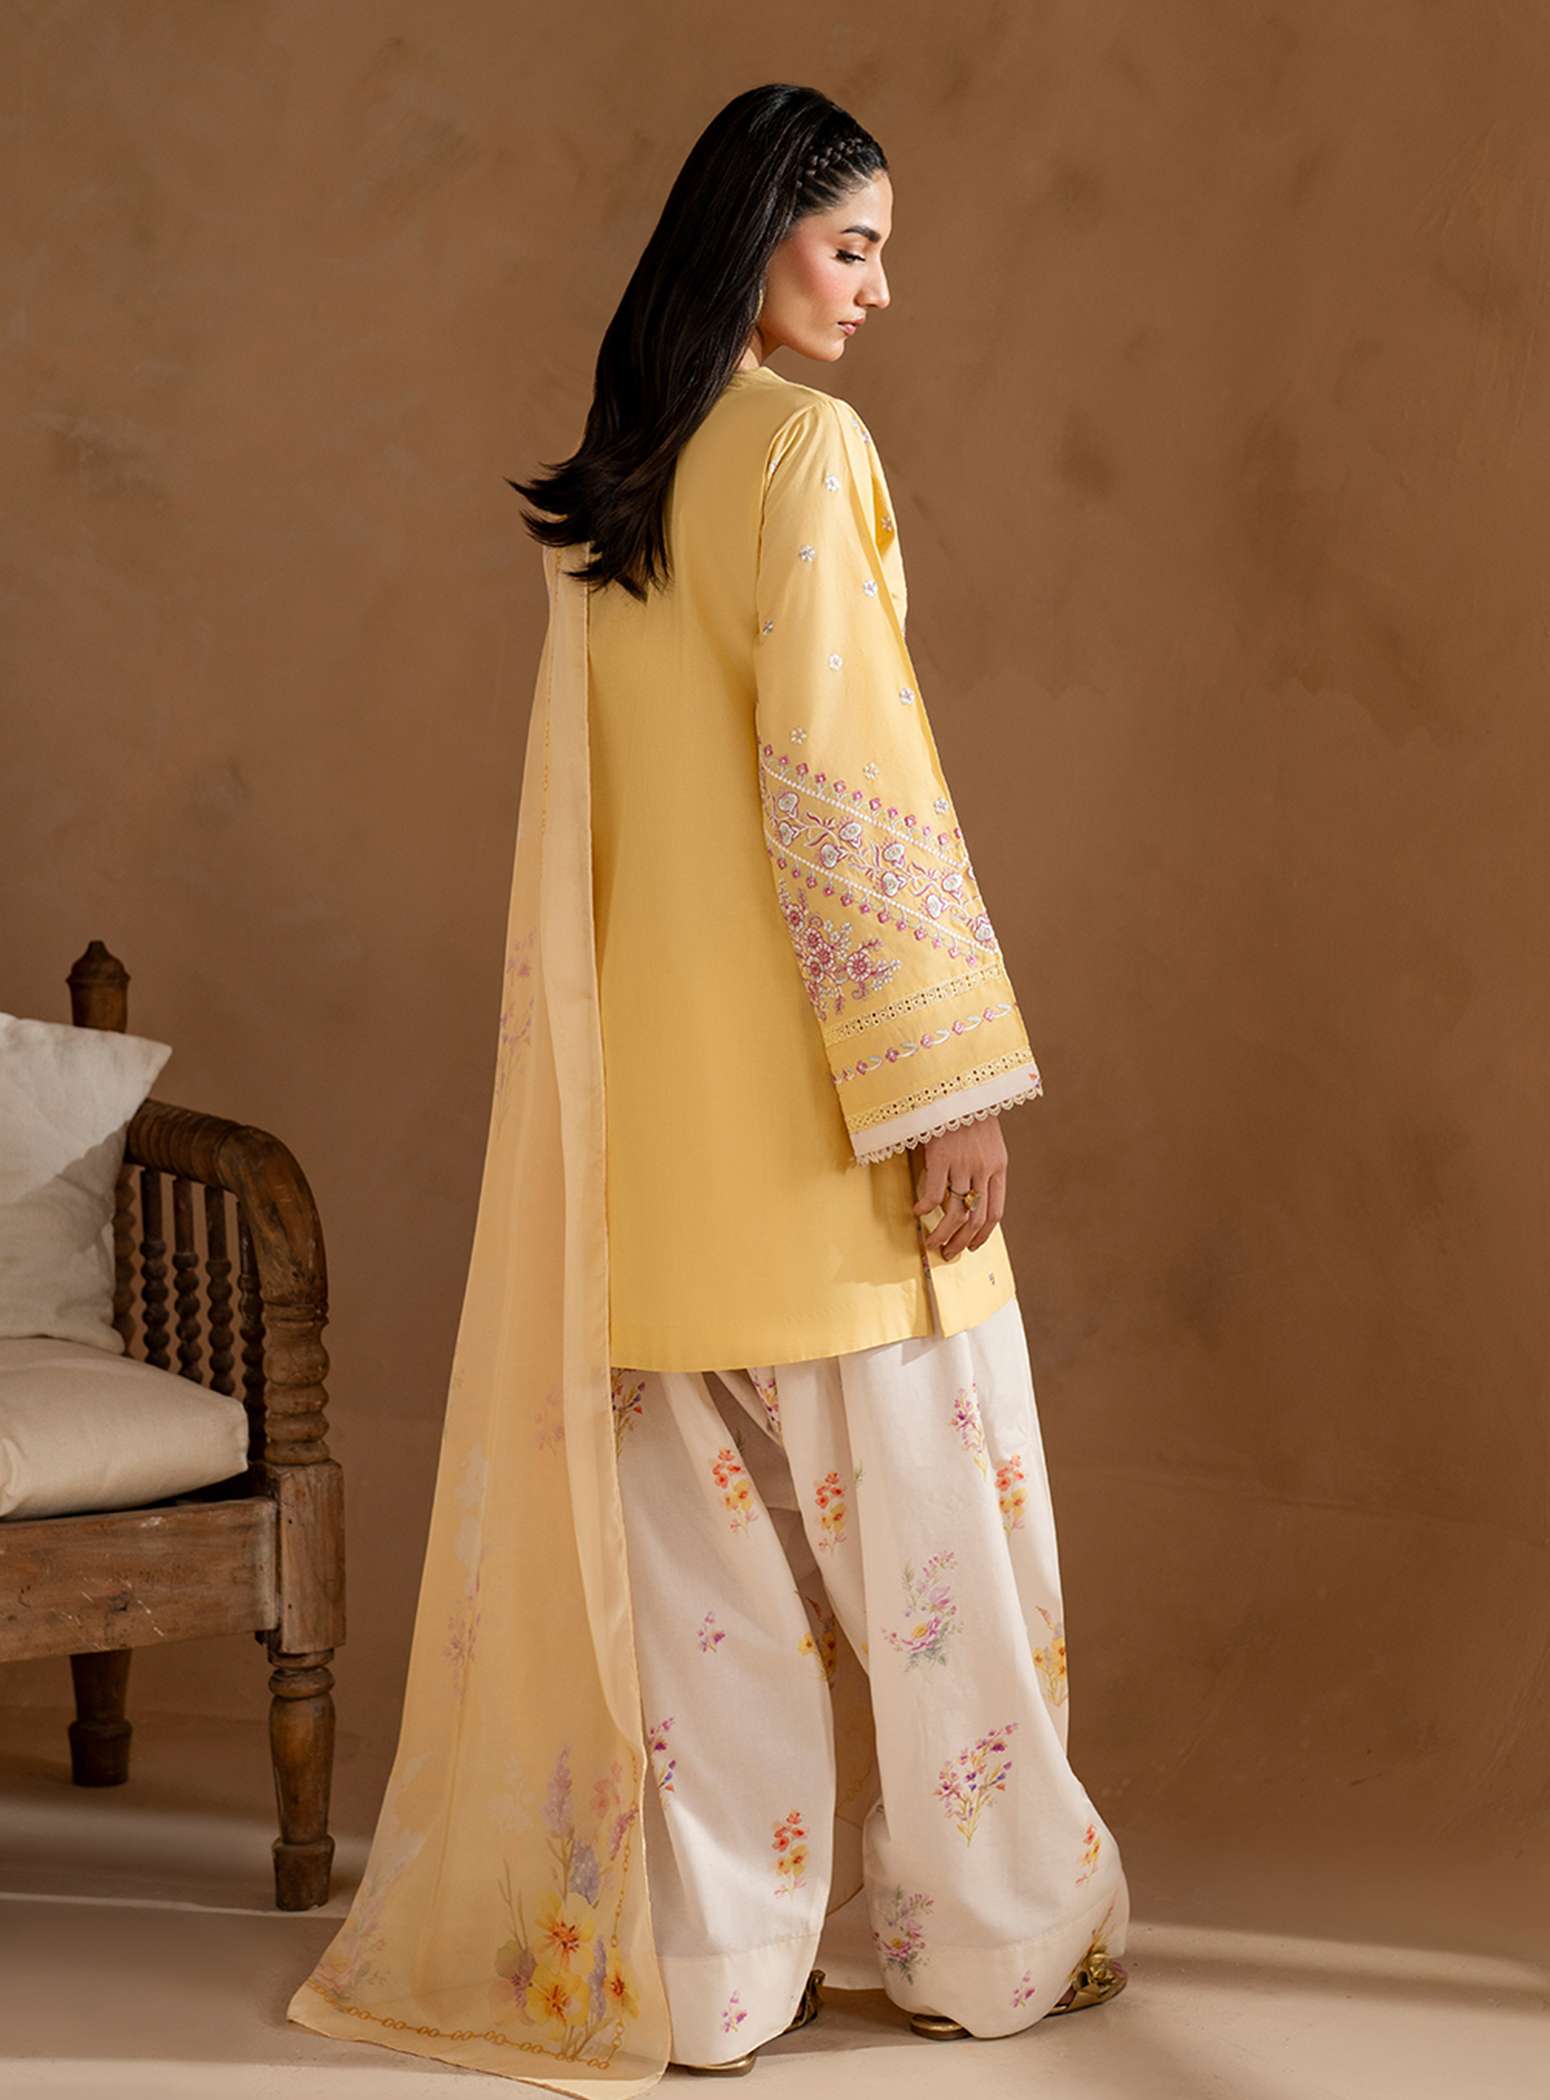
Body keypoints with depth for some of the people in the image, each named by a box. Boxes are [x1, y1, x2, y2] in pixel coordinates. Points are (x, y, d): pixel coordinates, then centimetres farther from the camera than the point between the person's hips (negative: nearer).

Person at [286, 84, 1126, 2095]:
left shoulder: (612, 485, 11)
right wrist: (950, 1080, -16)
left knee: (704, 1510, 9)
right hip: (809, 1071, -7)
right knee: (912, 1485, 5)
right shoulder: (805, 445, -12)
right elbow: (844, 788, -18)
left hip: (655, 1069, 7)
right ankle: (987, 1926, 17)